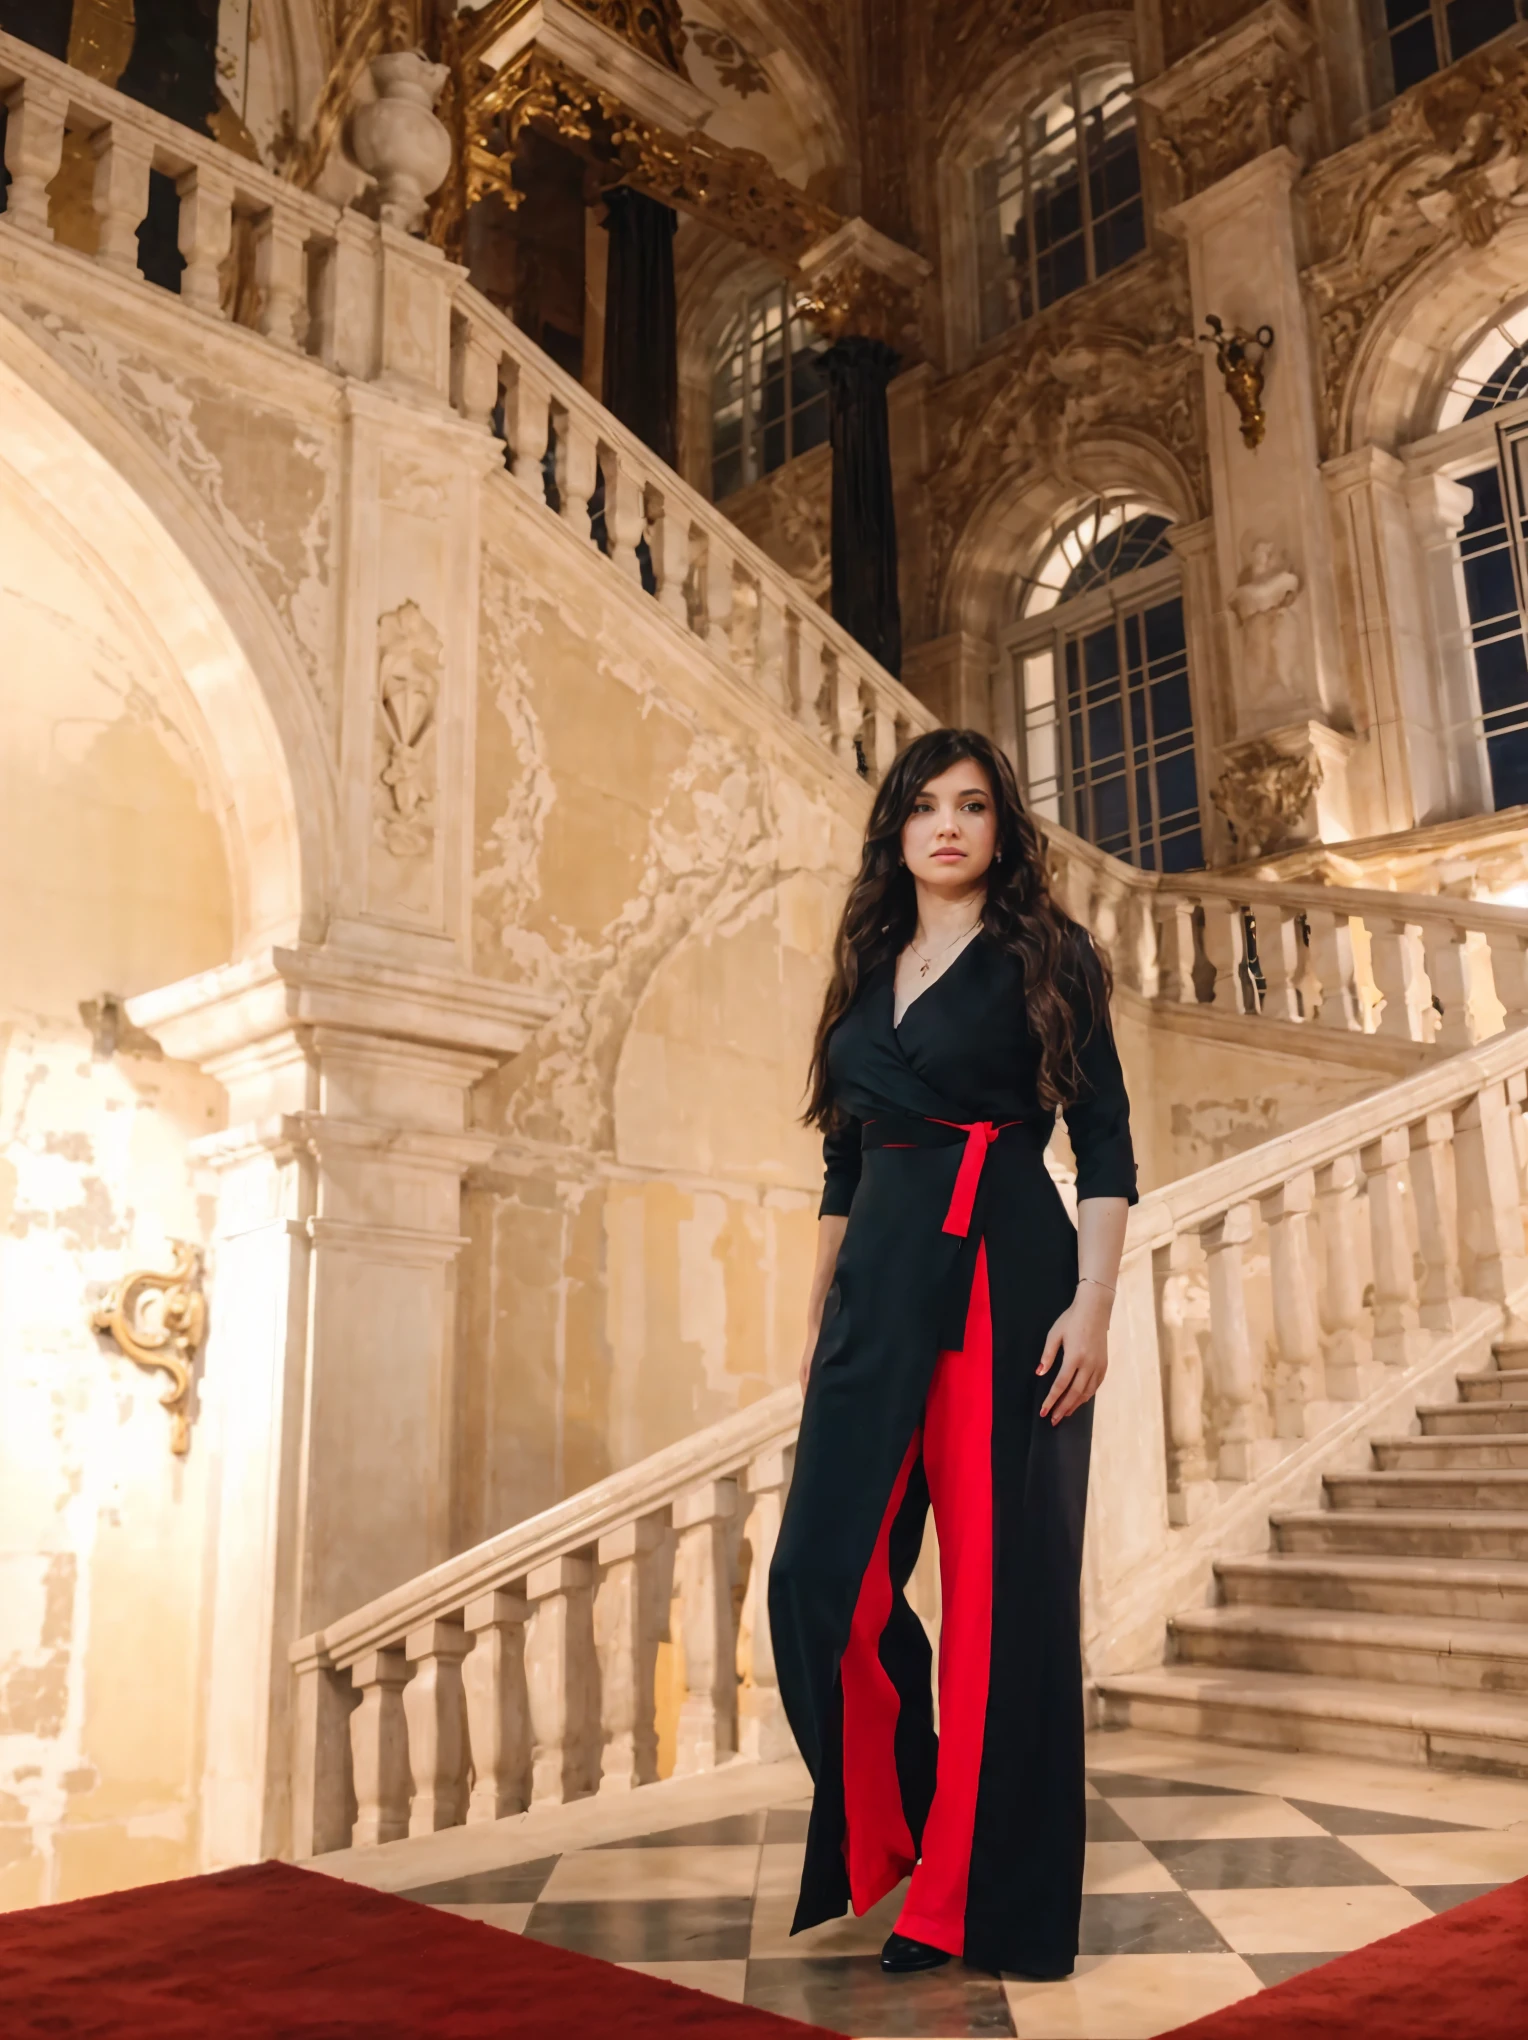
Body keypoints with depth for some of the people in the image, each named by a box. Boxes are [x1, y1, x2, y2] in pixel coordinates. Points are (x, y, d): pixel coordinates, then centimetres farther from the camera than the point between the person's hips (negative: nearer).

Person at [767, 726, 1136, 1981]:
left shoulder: (1042, 957, 4)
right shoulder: (867, 973, 18)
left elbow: (1105, 1145, -3)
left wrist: (1093, 1303, -14)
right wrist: (818, 1316, 18)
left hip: (1006, 1282, -4)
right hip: (881, 1287, 5)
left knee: (1004, 1584, 0)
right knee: (822, 1574, -2)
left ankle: (988, 1892, 17)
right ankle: (892, 1832, 23)